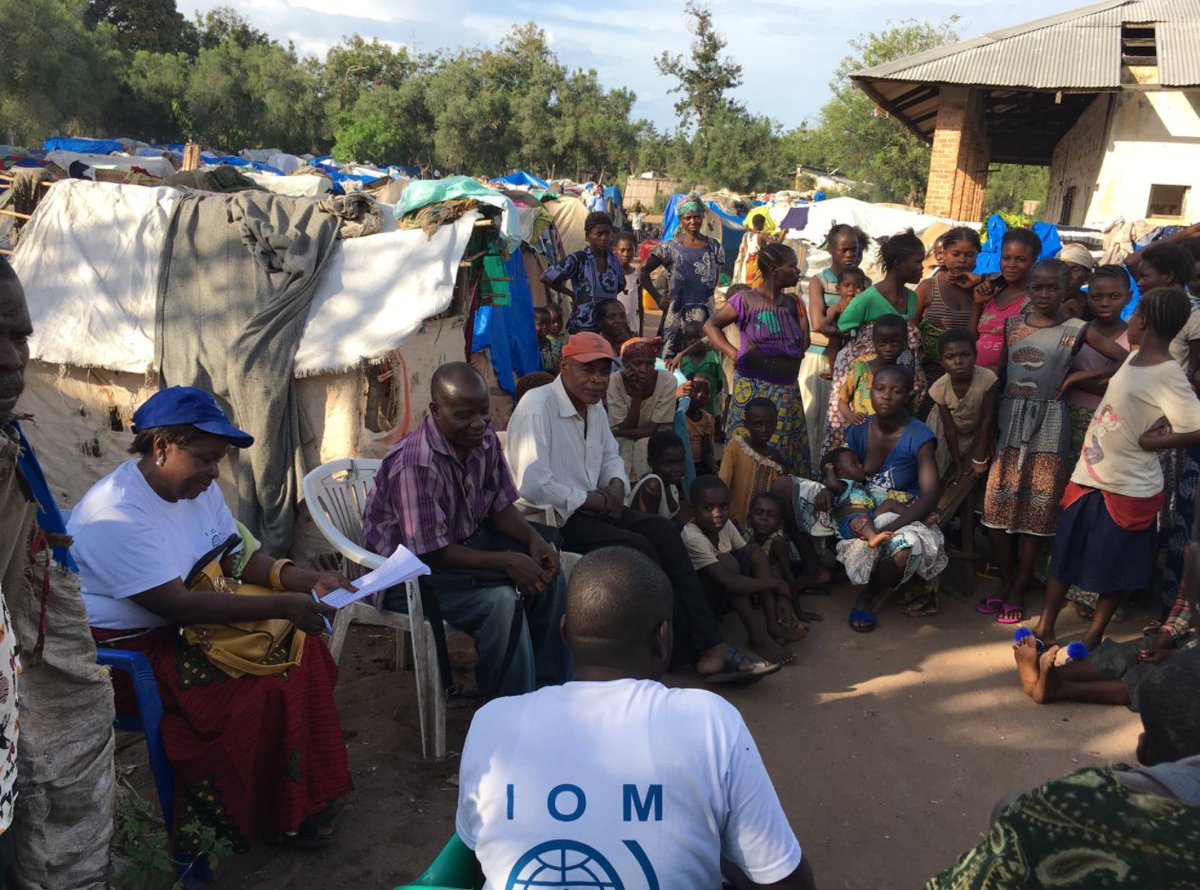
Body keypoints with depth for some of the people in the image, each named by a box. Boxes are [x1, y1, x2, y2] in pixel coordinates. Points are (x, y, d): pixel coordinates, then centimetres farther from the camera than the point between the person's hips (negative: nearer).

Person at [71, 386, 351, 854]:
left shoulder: (197, 488, 1)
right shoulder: (116, 514, -26)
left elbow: (242, 557, 4)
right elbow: (177, 606, -30)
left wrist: (310, 581, -13)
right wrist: (282, 606, -32)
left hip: (191, 620, 9)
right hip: (129, 648, -9)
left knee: (301, 650, -5)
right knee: (260, 693, -22)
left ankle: (308, 787, 10)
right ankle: (277, 818, 0)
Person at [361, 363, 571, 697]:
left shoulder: (485, 440, -6)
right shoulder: (415, 465, -31)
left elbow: (501, 505, 4)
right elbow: (430, 553, -28)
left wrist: (534, 540, -16)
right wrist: (505, 561, -28)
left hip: (465, 541, 9)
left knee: (547, 573, -5)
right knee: (499, 601, -29)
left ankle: (551, 686, 8)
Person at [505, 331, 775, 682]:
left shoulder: (594, 406, 11)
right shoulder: (537, 407, -17)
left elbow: (611, 455, 26)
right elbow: (532, 485, -26)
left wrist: (616, 485, 2)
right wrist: (589, 499, -16)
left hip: (589, 507, 8)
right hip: (550, 517, -8)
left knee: (664, 532, -11)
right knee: (636, 547, -24)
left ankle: (709, 644, -13)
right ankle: (688, 650, -9)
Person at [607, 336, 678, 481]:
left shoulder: (667, 380, -19)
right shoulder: (615, 381, -17)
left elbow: (655, 429, -16)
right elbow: (625, 428, -19)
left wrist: (615, 432, -18)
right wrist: (637, 393, -27)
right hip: (624, 444, 1)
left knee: (644, 444, -30)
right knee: (623, 445, -30)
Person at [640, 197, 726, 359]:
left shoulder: (713, 247, 10)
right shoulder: (670, 247, 1)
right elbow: (643, 272, 3)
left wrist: (707, 295, 10)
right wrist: (657, 298, -2)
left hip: (704, 314, 2)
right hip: (676, 312, -2)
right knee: (670, 358, -4)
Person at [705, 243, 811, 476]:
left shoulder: (791, 302, 9)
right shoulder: (747, 300, -6)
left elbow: (803, 345, 7)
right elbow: (711, 326, 2)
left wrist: (800, 308, 3)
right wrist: (732, 353, -8)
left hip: (787, 391, 5)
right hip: (753, 388, -5)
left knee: (787, 452, 7)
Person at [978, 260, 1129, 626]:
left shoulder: (1078, 330, -1)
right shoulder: (1012, 325, 7)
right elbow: (999, 374, 8)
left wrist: (1078, 376, -7)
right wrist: (989, 426, 1)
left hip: (1048, 425, -3)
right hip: (1009, 421, 3)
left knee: (1036, 512, 2)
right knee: (996, 507, 2)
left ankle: (1017, 592, 15)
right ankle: (1005, 583, 20)